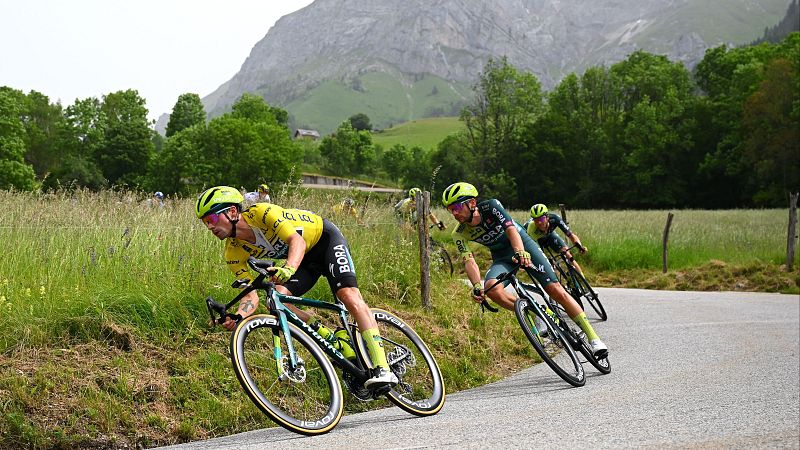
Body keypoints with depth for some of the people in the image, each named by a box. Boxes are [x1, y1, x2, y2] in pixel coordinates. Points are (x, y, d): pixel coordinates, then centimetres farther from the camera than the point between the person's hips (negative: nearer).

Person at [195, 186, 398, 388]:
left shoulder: (261, 212, -30)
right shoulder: (233, 253, -12)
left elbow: (297, 240, -40)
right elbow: (251, 295, -14)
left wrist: (289, 268, -61)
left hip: (325, 238, -6)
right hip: (306, 258, 6)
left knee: (349, 295, -25)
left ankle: (383, 370, -29)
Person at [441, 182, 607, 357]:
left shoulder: (490, 206, -25)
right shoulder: (459, 234, -15)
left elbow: (511, 229, -37)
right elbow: (469, 261, -24)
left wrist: (520, 252, -57)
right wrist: (477, 286, -44)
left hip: (522, 246, -3)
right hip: (501, 258, 3)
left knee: (555, 290, -14)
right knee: (491, 287, -30)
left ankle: (593, 337, -8)